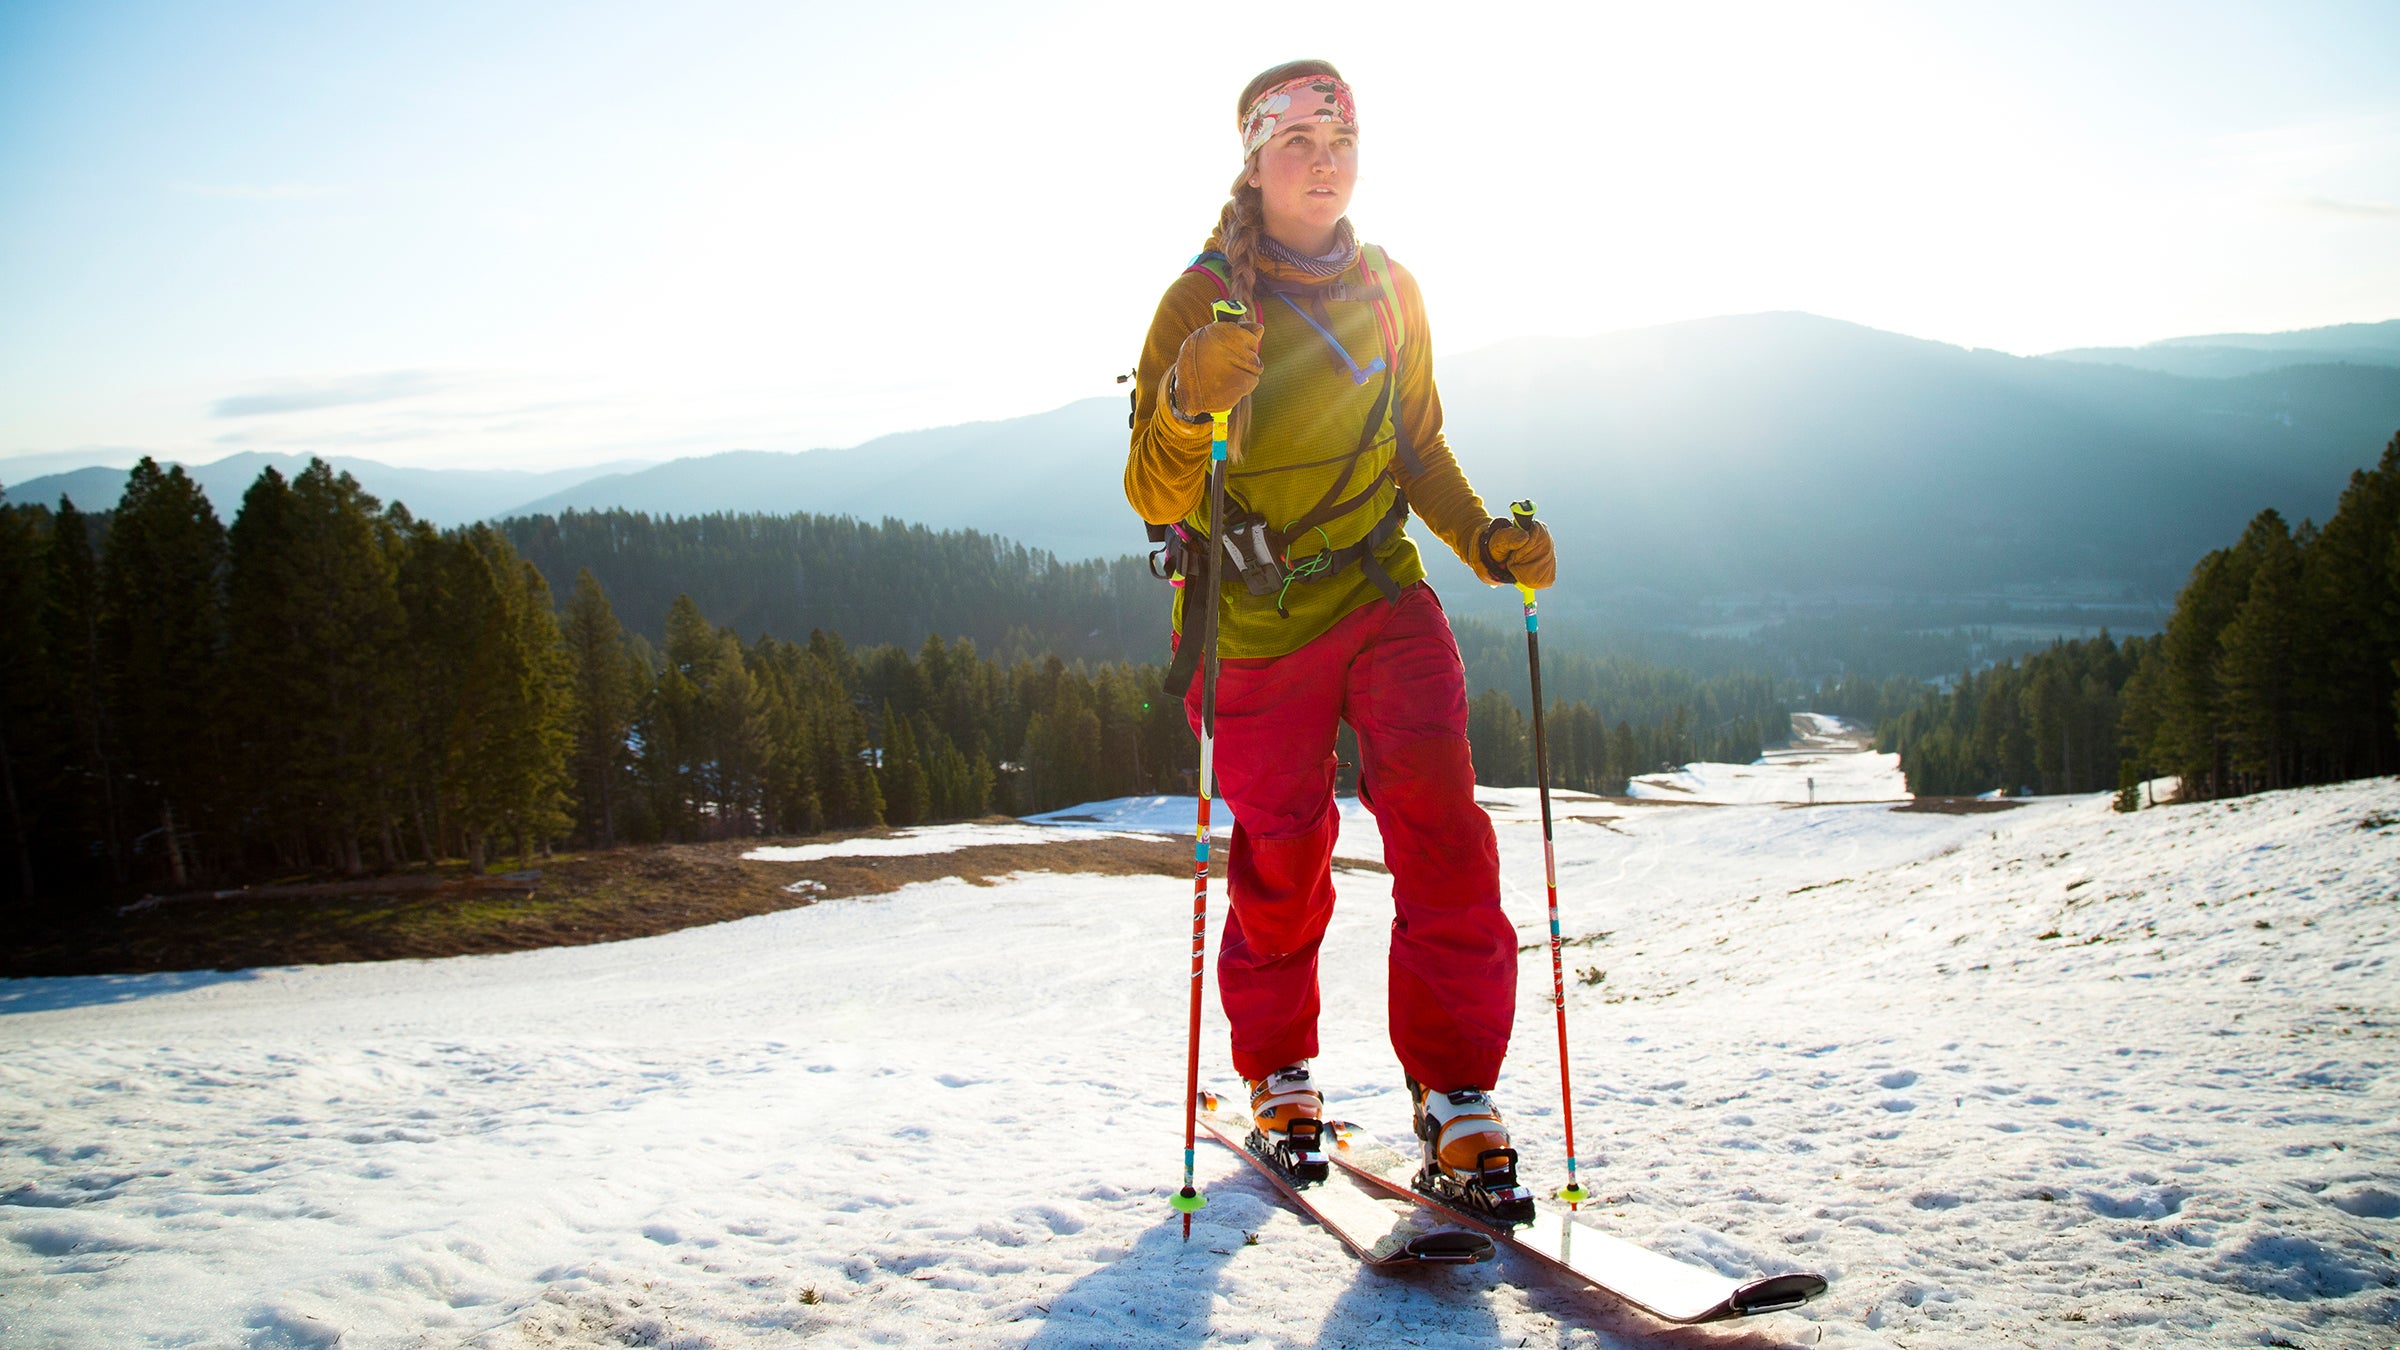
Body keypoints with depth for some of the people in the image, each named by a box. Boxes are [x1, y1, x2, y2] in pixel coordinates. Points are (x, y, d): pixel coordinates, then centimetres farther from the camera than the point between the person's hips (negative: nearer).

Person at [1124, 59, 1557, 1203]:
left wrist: (1486, 539, -1)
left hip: (1384, 595, 3)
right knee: (1280, 862, 4)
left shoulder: (1389, 291, 4)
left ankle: (1453, 1086, -4)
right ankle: (1277, 1076, 29)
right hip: (1256, 623, -3)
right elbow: (1154, 494, -17)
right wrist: (1189, 407, -38)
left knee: (1440, 824, -15)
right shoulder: (1203, 300, -9)